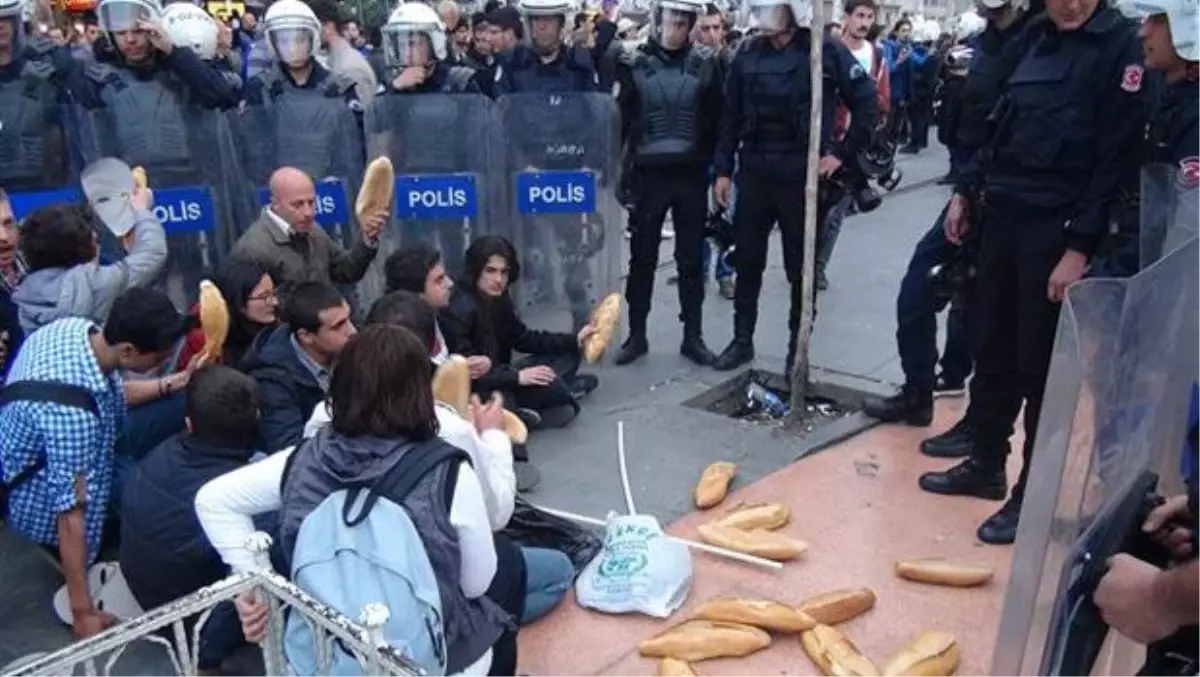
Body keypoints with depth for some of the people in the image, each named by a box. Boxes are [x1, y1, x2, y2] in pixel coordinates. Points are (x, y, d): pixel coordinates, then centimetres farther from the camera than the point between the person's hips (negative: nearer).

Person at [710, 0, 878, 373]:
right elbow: (730, 116, 9)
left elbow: (867, 102, -3)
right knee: (747, 262, 10)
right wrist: (723, 169, 5)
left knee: (801, 268, 6)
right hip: (754, 173, 4)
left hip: (802, 175, -3)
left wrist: (843, 153, -6)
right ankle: (742, 339, 23)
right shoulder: (748, 53, 6)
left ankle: (798, 348, 18)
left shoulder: (826, 49, -6)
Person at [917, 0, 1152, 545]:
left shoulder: (1121, 45, -8)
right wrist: (965, 191, 13)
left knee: (1041, 365, 2)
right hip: (1001, 213, 6)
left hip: (1057, 228, -6)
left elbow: (1116, 157, -12)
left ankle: (1033, 495, 15)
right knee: (994, 350, 13)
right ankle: (986, 464, 29)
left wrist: (1079, 248, -16)